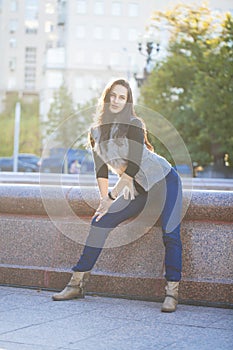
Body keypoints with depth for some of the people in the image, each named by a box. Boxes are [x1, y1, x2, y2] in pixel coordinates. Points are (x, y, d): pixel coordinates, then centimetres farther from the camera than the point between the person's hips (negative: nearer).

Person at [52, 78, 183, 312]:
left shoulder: (134, 125, -16)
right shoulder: (96, 131, 1)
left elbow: (134, 165, -22)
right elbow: (101, 169, 2)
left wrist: (111, 197, -23)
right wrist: (103, 200, -8)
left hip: (164, 181, -5)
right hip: (138, 190, 5)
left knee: (170, 234, -19)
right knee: (100, 222, -7)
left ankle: (171, 293, -12)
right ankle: (77, 284, -3)